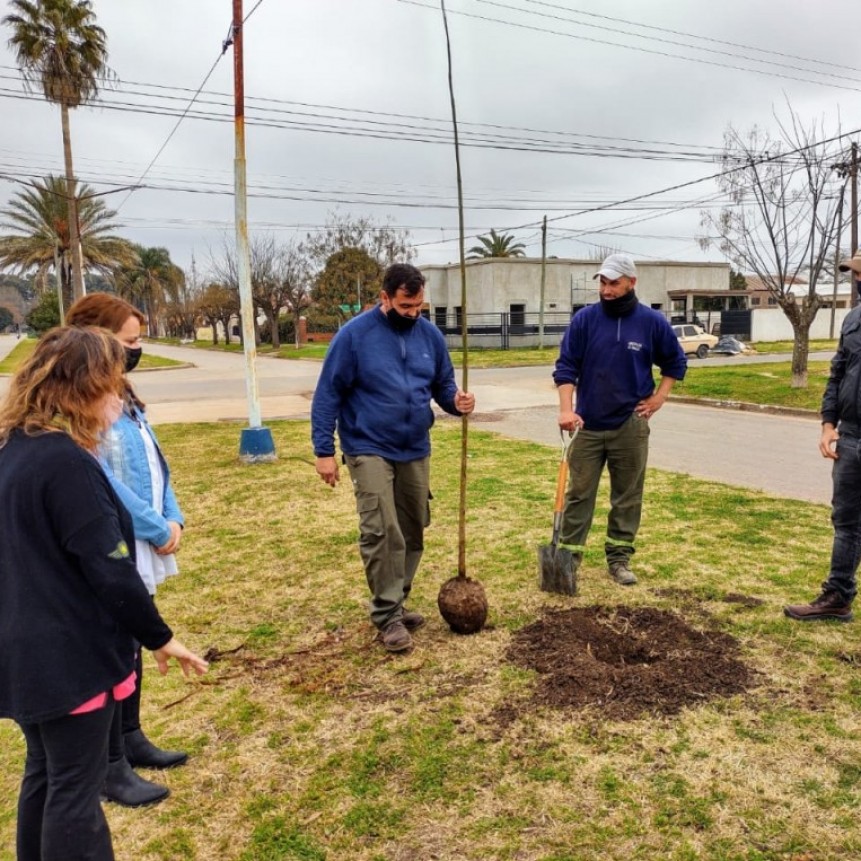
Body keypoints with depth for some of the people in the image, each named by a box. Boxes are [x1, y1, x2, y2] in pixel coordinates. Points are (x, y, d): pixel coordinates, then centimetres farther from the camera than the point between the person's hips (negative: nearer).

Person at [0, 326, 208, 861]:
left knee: (44, 776, 22)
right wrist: (160, 637, -9)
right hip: (68, 655, -9)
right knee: (76, 789, 6)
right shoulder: (65, 461, -23)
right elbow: (109, 570, -20)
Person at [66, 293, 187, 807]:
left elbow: (153, 464, 11)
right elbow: (101, 483, -23)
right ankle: (111, 768, 20)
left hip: (138, 549, 9)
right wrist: (158, 530, -15)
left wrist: (172, 518, 0)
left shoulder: (121, 394, 10)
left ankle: (131, 739, 37)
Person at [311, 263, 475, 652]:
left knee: (412, 531, 11)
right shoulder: (354, 334, -11)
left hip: (415, 450, 5)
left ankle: (396, 604, 27)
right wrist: (324, 450, -13)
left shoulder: (431, 335, 3)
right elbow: (327, 395, -9)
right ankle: (388, 615, -1)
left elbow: (443, 384, 12)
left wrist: (456, 401, -12)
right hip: (370, 449, -5)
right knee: (381, 531, -13)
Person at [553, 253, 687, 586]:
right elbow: (565, 366, -5)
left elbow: (676, 362, 13)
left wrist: (659, 397, 3)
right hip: (587, 425, 0)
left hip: (630, 426, 1)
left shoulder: (652, 322, -1)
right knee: (579, 493, 4)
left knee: (627, 496, 8)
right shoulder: (585, 319, -4)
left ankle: (619, 558, 20)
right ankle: (568, 556, 13)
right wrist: (566, 409, -18)